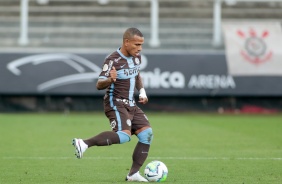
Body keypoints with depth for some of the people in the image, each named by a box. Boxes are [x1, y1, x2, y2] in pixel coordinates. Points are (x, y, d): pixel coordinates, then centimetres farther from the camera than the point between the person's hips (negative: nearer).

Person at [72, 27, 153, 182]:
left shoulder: (136, 57, 7)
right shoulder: (113, 60, -17)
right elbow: (99, 85, -21)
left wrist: (142, 91, 12)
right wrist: (110, 80, -43)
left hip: (130, 105, 8)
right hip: (115, 104, -8)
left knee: (147, 133, -1)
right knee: (125, 134, -30)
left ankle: (133, 174, 4)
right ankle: (84, 144, -30)